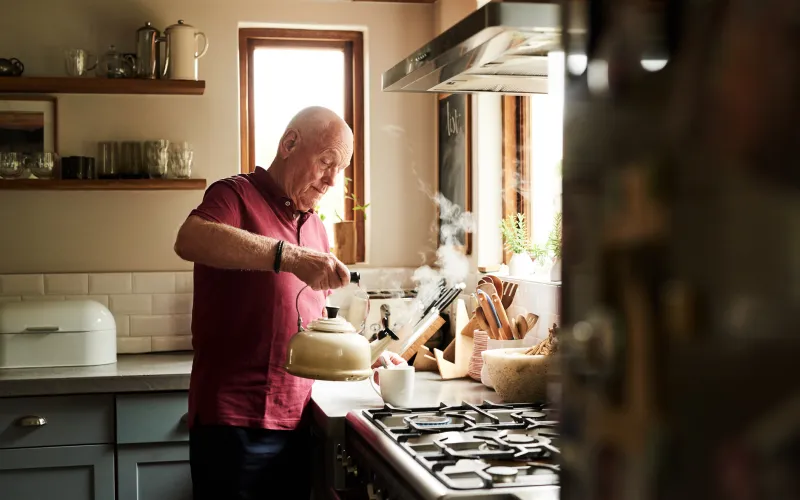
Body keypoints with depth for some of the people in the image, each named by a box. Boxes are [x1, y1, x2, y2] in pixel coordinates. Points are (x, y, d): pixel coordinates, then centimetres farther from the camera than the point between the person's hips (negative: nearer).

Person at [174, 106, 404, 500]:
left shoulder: (316, 228, 17)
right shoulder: (237, 196, -5)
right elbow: (189, 240, -28)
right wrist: (289, 256, -34)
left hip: (295, 423, 7)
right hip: (232, 424, -7)